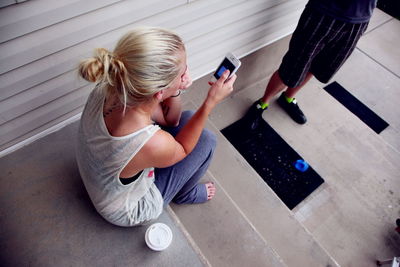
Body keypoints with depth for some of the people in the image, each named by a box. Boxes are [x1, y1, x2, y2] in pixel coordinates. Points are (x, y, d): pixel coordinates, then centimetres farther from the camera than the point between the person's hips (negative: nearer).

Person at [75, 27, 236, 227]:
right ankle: (185, 194, 23)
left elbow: (170, 120, -8)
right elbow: (182, 149, -17)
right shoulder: (153, 144, -44)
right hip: (128, 210, -5)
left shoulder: (108, 87, -24)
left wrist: (176, 90, -26)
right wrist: (211, 102, -21)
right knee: (206, 141, -7)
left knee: (187, 118, 5)